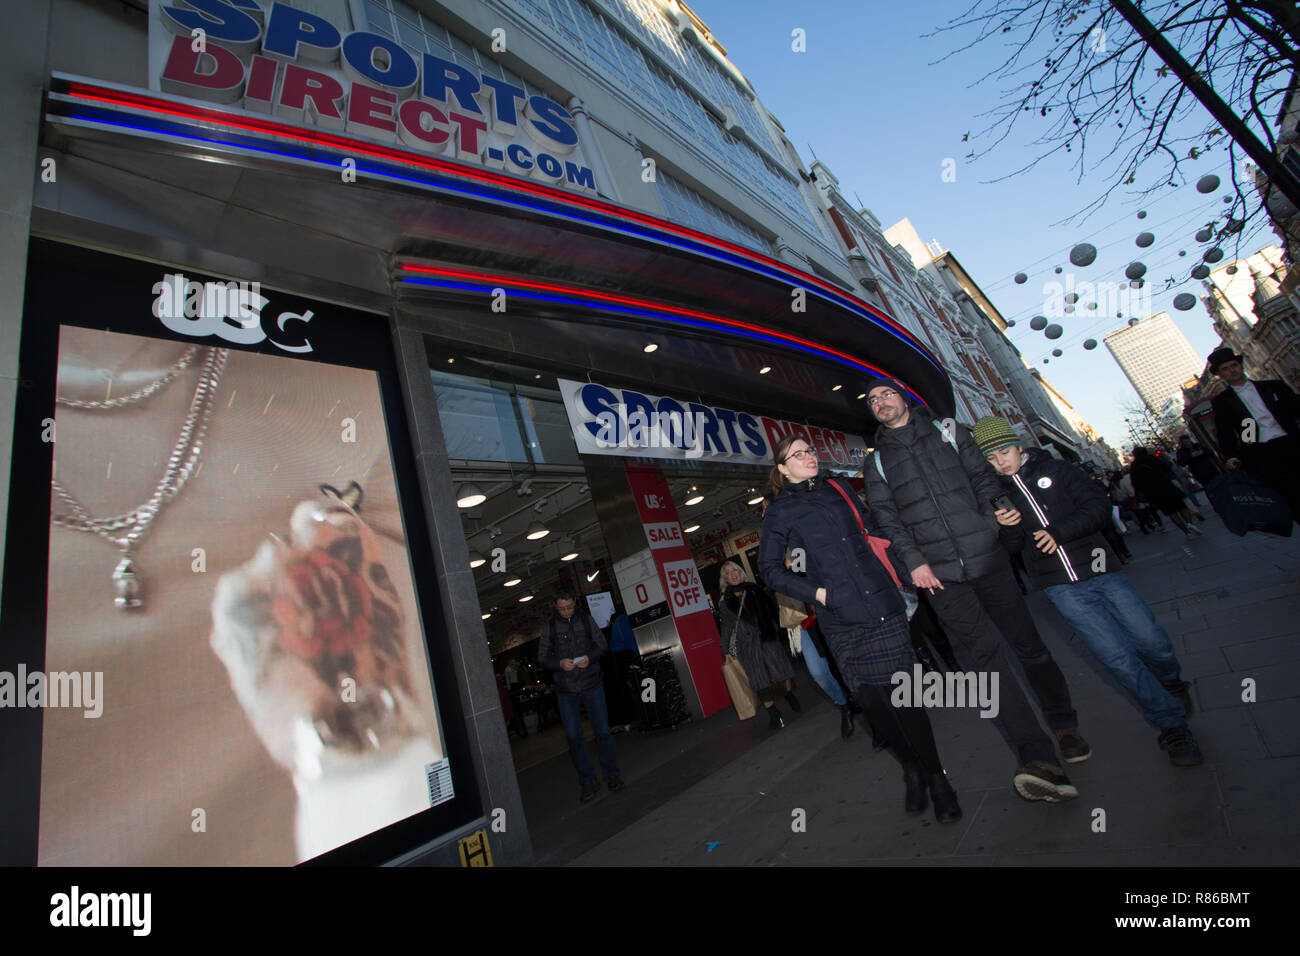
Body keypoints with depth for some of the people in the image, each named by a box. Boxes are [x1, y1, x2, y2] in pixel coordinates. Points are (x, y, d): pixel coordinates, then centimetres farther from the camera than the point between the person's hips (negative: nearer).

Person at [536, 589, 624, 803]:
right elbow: (542, 658, 1)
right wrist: (560, 663, -18)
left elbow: (602, 645, 6)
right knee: (573, 737, 3)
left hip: (592, 684, 0)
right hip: (566, 691, 0)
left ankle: (612, 774, 23)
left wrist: (590, 657, -15)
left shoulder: (586, 619, 1)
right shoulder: (550, 627, 0)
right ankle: (588, 781, 18)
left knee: (602, 730, 5)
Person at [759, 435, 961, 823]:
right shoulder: (780, 512, 1)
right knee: (870, 697, 5)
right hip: (841, 618, -2)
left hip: (883, 604, 2)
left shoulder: (838, 492, 13)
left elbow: (873, 533, 21)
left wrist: (900, 574, 14)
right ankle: (910, 768, 27)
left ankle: (936, 776, 17)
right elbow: (769, 567, 2)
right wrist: (815, 592, -6)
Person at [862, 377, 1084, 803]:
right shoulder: (877, 462, 9)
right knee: (983, 655, -11)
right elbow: (886, 516, 2)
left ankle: (1065, 727, 32)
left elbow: (983, 477, 9)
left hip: (986, 559, 1)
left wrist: (994, 522, -4)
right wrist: (914, 560, -8)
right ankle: (1040, 760, -9)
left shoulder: (947, 432, 11)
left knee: (1028, 643, 10)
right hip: (940, 574, -1)